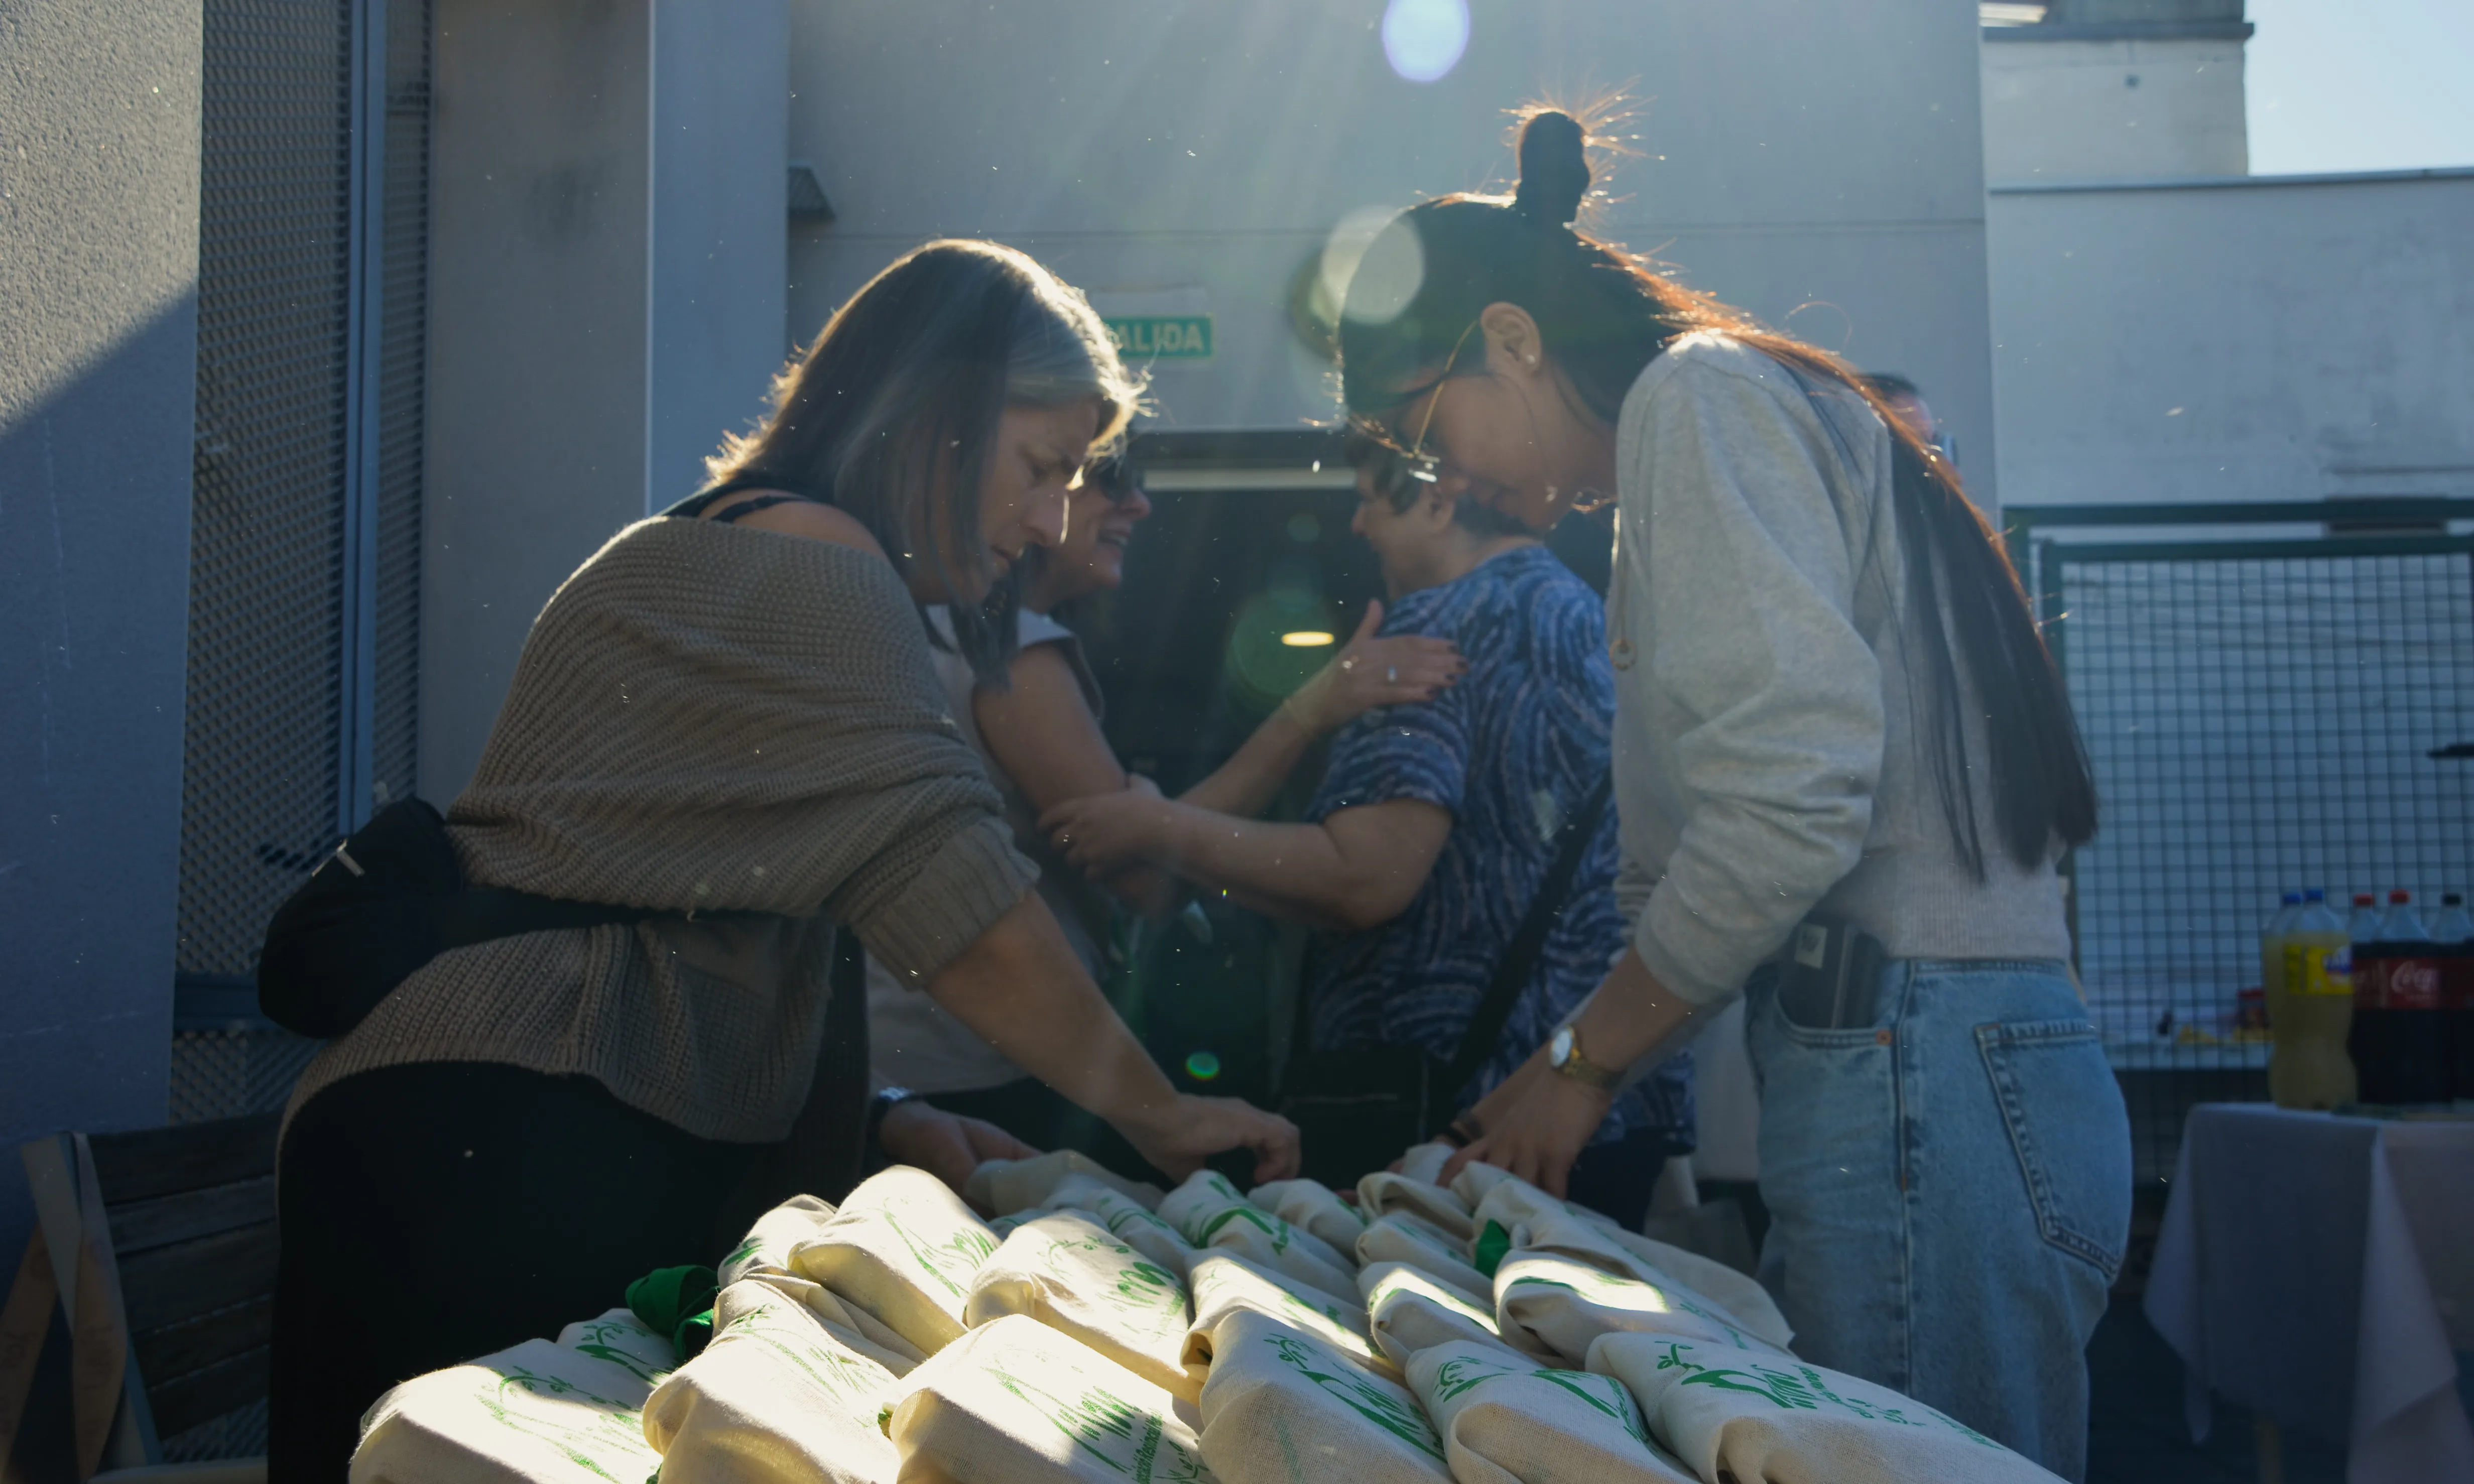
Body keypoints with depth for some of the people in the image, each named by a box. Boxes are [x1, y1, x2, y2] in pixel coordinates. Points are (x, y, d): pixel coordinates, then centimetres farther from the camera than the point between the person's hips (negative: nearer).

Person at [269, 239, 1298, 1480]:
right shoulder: (820, 562, -6)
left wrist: (878, 1118, 13)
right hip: (534, 1136, -10)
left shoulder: (688, 553, 26)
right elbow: (950, 894, -13)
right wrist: (1155, 1113, -3)